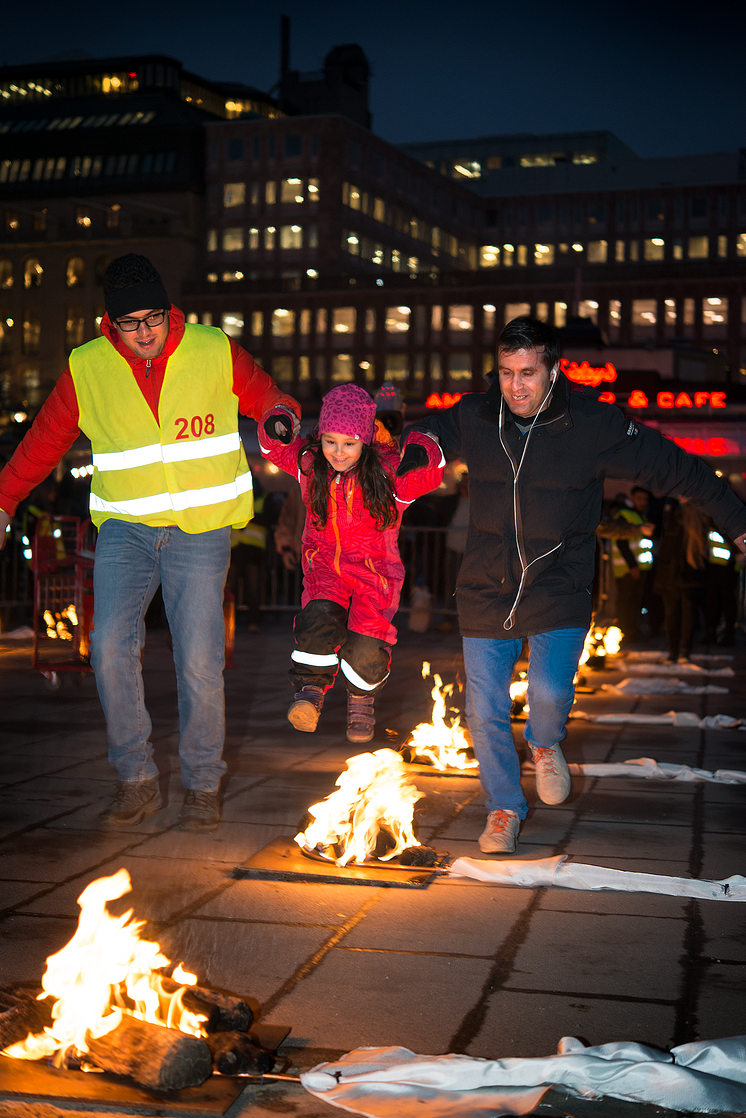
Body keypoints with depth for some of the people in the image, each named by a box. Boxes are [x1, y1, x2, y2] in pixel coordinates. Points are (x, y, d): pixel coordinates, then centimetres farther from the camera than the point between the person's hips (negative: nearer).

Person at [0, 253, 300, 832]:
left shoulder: (217, 352, -2)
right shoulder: (86, 369, 1)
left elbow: (265, 396, 13)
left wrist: (282, 412, -10)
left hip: (201, 530, -1)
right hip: (124, 527, 1)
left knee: (200, 662, -6)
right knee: (111, 646, -16)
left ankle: (203, 786, 13)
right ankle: (137, 780, 0)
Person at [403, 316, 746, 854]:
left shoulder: (595, 423, -12)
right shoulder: (472, 417, -5)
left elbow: (676, 468, -3)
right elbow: (427, 436, 19)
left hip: (559, 585, -2)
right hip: (487, 588, 3)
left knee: (550, 691, -20)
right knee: (485, 710, 4)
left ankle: (545, 744, 18)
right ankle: (505, 808, 29)